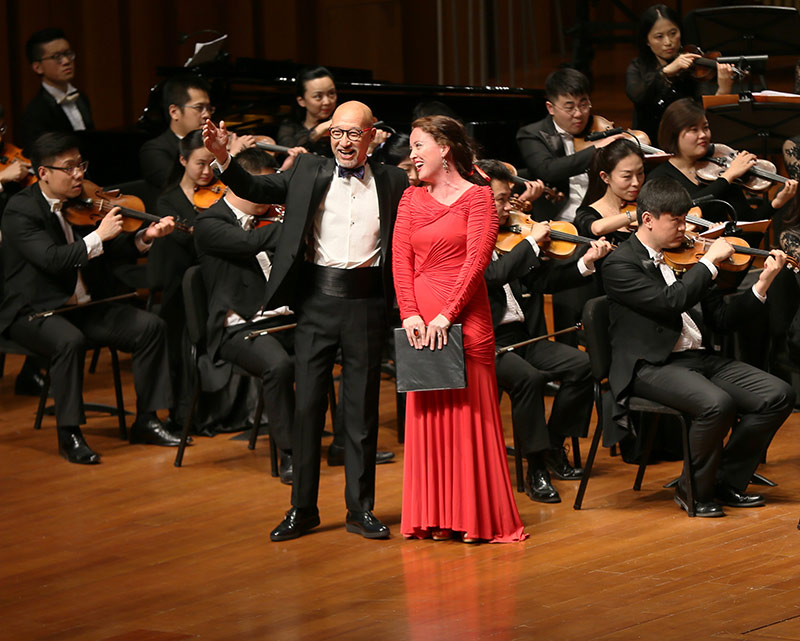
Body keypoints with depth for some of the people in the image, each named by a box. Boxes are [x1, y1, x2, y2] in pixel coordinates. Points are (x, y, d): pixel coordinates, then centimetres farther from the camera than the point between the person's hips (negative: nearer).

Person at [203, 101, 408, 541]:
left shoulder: (392, 182, 6)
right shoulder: (308, 171, 6)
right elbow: (256, 189, -1)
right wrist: (223, 158, -16)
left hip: (366, 302, 0)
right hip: (316, 301, 0)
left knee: (362, 407, 6)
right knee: (307, 405, 3)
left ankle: (360, 509, 15)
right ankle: (302, 509, 13)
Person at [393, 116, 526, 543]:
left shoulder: (477, 197, -1)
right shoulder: (411, 199, 13)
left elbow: (476, 261, -9)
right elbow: (401, 259, 6)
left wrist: (446, 315, -17)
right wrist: (410, 313, -8)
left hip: (465, 320, -4)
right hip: (420, 325, 4)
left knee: (469, 412, -1)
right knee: (427, 415, 6)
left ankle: (476, 517, 5)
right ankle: (434, 516, 11)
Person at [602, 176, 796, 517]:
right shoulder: (621, 264, -7)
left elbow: (720, 318, 14)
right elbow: (670, 302, -23)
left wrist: (762, 284, 2)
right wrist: (709, 261, -15)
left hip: (699, 358, 8)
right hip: (652, 366, -8)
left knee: (778, 395, -9)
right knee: (717, 403, -34)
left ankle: (727, 481, 3)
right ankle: (694, 490, -10)